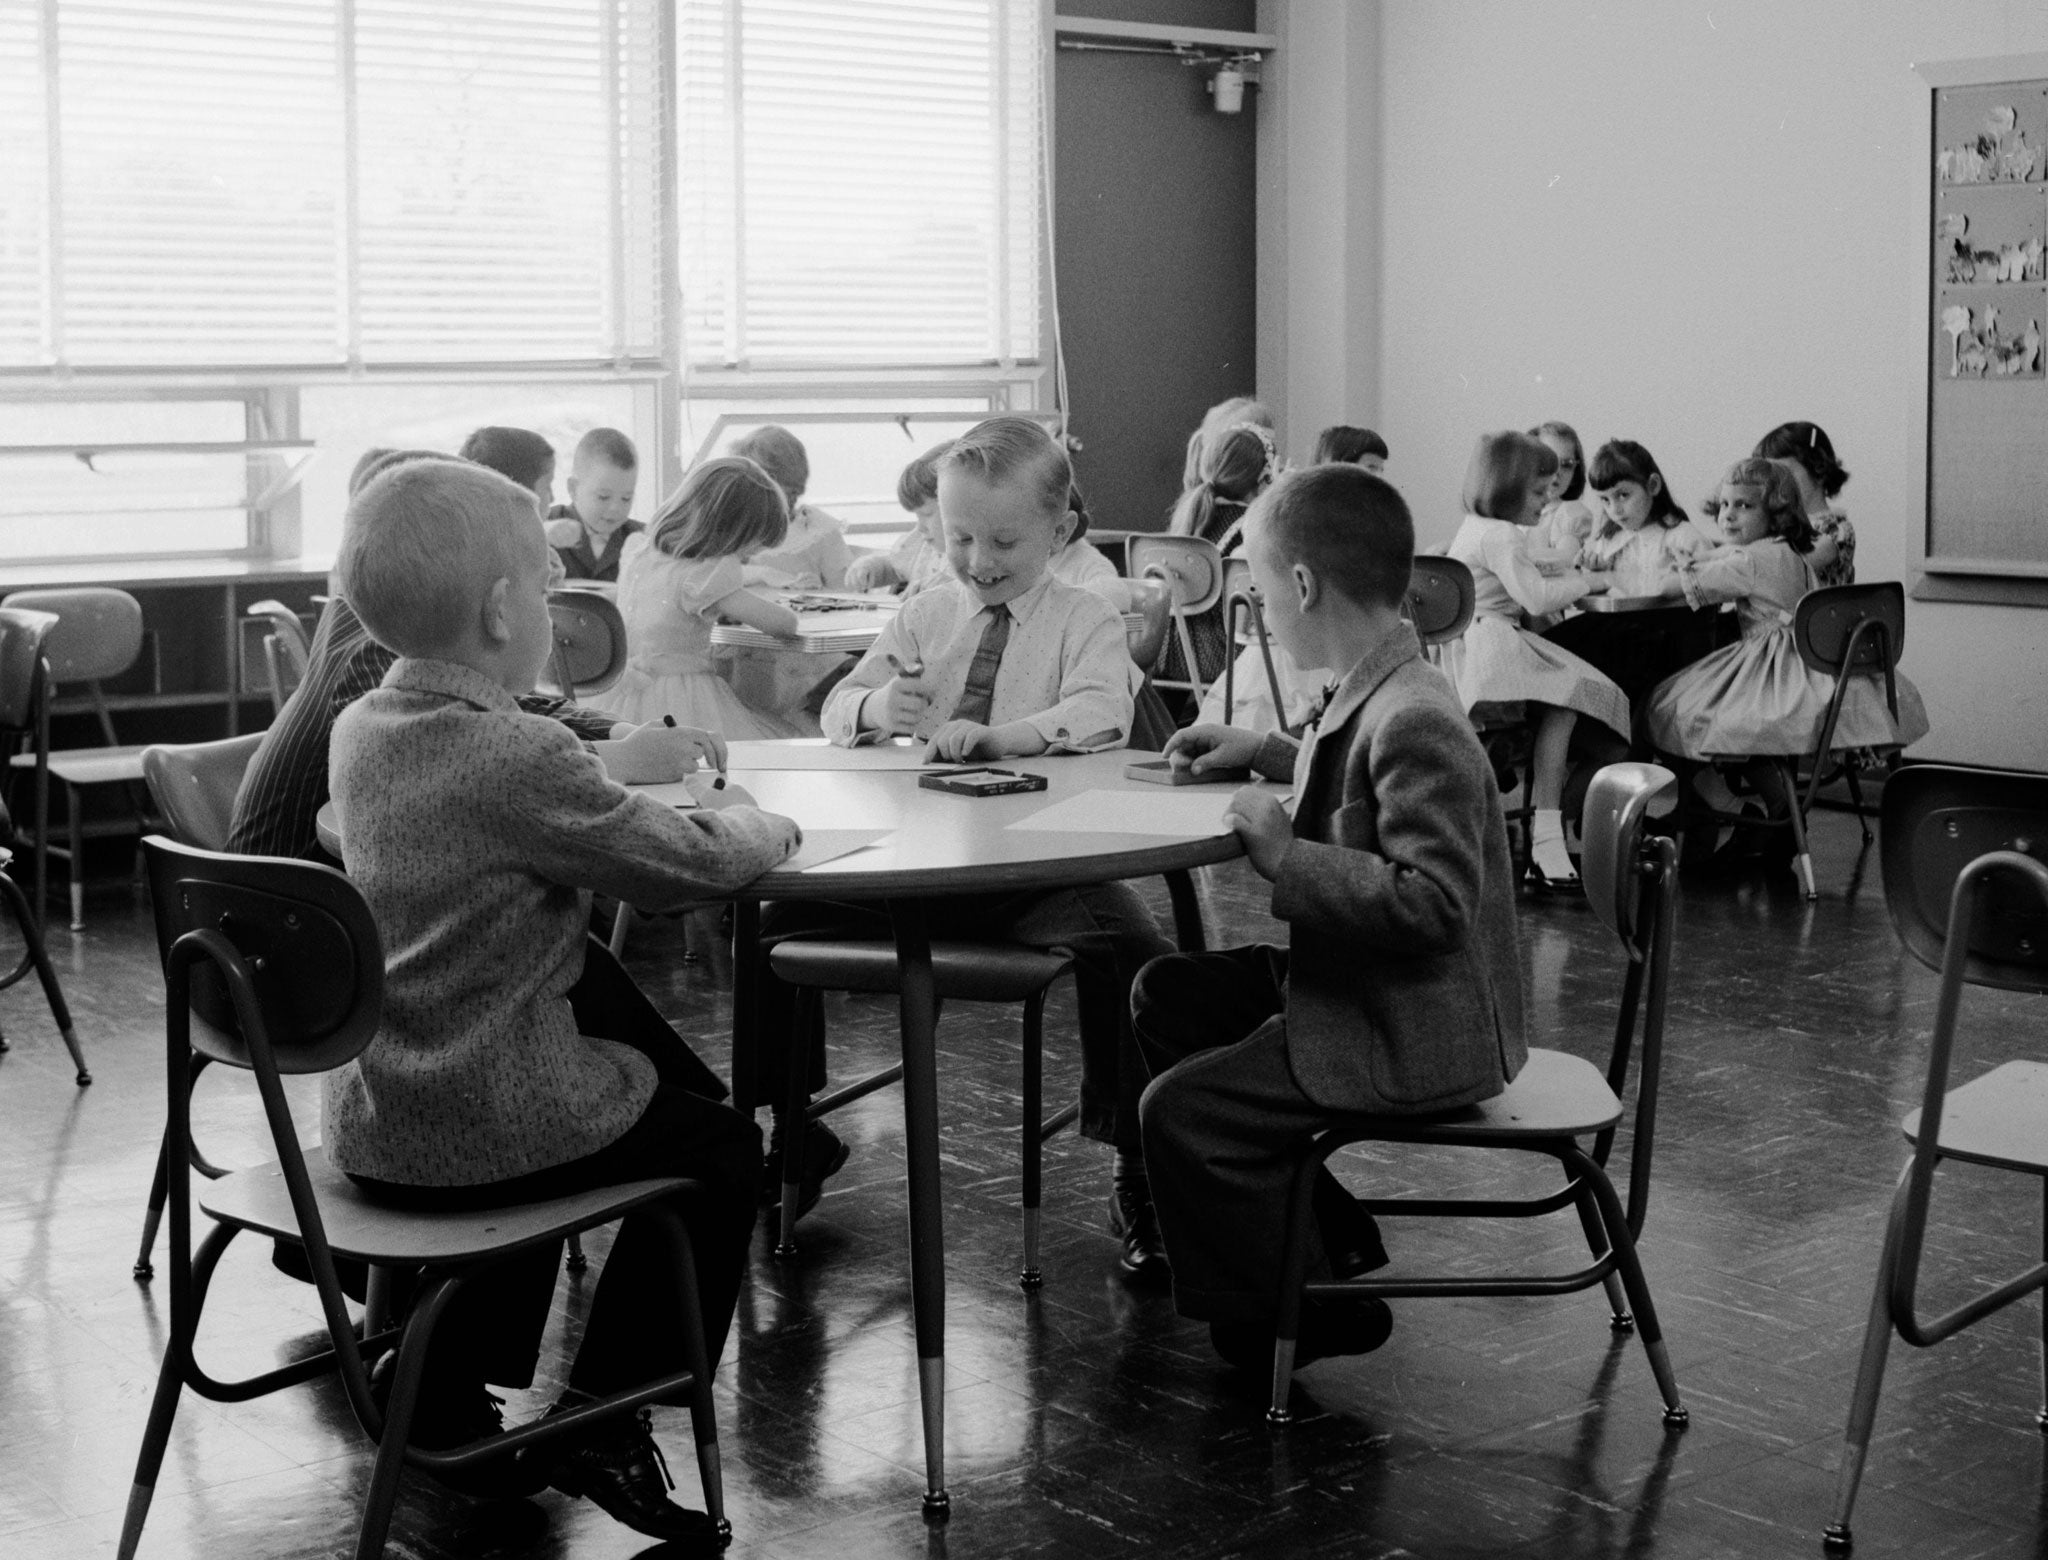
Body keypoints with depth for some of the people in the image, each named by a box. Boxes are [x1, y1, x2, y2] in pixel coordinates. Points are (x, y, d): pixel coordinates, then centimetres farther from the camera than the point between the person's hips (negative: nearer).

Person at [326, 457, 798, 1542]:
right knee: (723, 1147, 13)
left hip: (366, 1123, 8)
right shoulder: (523, 759, -22)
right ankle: (602, 1420, 16)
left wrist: (614, 764, 11)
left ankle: (446, 1396, 35)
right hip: (482, 1129, -8)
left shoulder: (362, 729, 3)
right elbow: (689, 865, -15)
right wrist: (757, 826, 5)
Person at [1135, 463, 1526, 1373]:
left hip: (1417, 1038, -11)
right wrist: (1268, 752, 17)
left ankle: (1279, 1318, 7)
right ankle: (1322, 1239, 22)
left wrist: (1286, 859, -28)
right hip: (1358, 988, 11)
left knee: (1181, 1112, -17)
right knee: (1165, 998, 17)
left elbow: (1433, 903, -33)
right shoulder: (1379, 696, 6)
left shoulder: (1413, 722, -25)